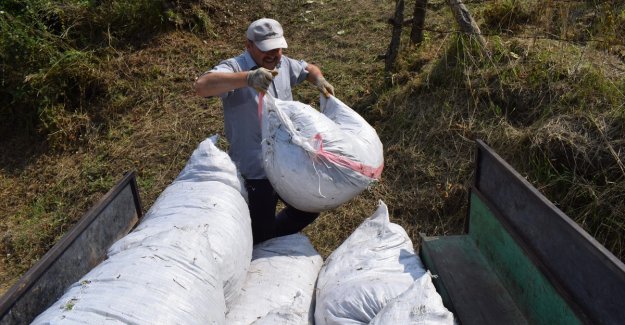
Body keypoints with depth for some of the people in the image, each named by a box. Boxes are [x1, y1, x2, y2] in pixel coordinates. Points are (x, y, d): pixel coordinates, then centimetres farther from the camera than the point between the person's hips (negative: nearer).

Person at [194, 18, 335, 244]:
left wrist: (319, 80, 2)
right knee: (258, 237, 3)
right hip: (256, 173, -7)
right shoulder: (235, 68, -18)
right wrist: (247, 78, -50)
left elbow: (308, 68, 25)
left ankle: (275, 239, 46)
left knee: (310, 208, 22)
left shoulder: (283, 64, 5)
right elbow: (201, 85, -37)